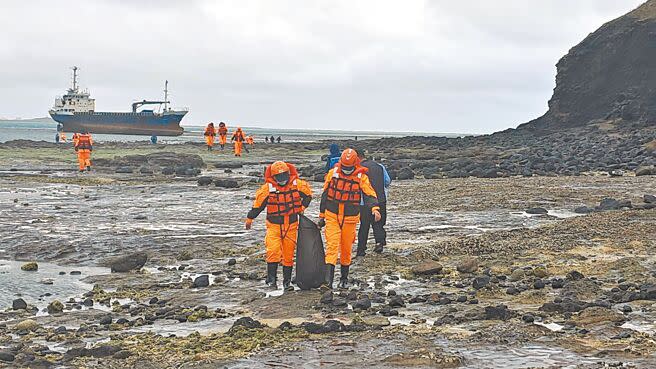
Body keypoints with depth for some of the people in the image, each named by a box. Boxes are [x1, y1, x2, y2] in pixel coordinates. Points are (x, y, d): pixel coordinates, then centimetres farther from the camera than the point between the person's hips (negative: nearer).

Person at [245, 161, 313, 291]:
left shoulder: (297, 184, -5)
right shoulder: (268, 188, -10)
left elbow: (308, 194, 14)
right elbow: (258, 203, 2)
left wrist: (302, 207, 4)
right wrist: (249, 218, 9)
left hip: (291, 225, 2)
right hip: (274, 225, -2)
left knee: (289, 254, 7)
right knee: (273, 251, -18)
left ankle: (287, 281, 16)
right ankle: (271, 279, -12)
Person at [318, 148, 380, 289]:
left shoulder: (361, 177, -4)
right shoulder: (332, 174, 0)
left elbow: (369, 194, -13)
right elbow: (325, 195, 8)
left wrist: (375, 208, -32)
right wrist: (322, 216, 10)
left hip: (350, 219, 0)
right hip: (332, 217, 0)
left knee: (346, 249, 9)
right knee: (332, 245, -12)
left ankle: (344, 278, 24)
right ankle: (328, 278, -20)